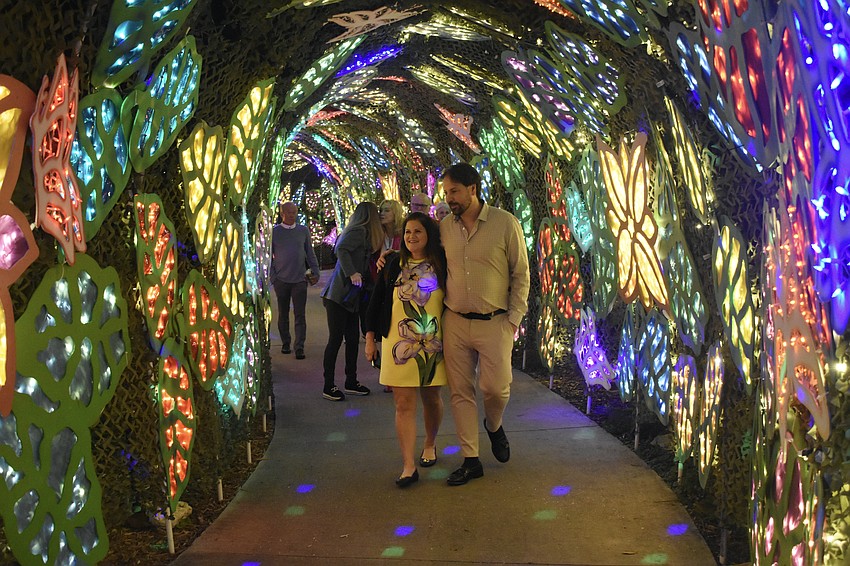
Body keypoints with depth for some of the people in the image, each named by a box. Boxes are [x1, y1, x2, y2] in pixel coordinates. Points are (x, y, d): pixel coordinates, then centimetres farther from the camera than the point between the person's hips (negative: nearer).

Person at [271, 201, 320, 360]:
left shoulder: (303, 231, 7)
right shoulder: (273, 232, 2)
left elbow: (310, 253, 12)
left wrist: (315, 272, 6)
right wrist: (272, 277, -3)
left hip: (300, 279, 0)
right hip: (281, 280, 0)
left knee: (300, 315, -3)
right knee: (283, 314, 9)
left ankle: (299, 347, -3)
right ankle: (285, 343, 22)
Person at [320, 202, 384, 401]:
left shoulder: (361, 232, 18)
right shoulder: (359, 231, -10)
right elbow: (341, 249, -26)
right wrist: (352, 273, -31)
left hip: (350, 297, 10)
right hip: (339, 295, -10)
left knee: (353, 339, 12)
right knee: (336, 339, -4)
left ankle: (351, 382, 22)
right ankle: (329, 387, 2)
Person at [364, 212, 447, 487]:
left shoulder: (442, 263, 1)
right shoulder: (393, 264, 6)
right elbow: (376, 301, 9)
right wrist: (370, 338, 6)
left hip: (434, 343, 0)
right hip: (399, 343, 1)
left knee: (431, 397, 13)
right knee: (404, 403, -4)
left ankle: (430, 444, 39)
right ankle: (408, 467, -3)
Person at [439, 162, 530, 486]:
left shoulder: (505, 223, -6)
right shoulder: (444, 228, 5)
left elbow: (521, 274, -1)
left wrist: (514, 319, -6)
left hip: (494, 323, -3)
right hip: (455, 322, 3)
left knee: (496, 387, -6)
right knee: (460, 392, 5)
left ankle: (494, 427, 30)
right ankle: (471, 461, 17)